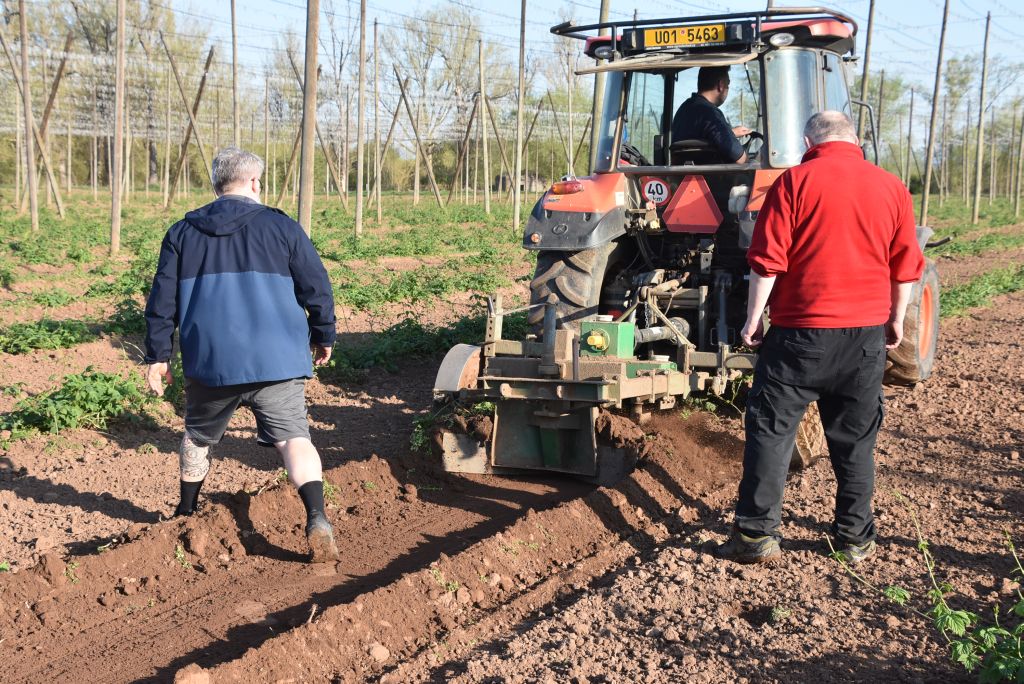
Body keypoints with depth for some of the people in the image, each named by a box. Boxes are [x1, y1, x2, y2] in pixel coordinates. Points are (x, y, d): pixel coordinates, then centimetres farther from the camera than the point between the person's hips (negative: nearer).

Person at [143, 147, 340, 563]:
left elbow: (162, 299, 9)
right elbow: (316, 287, 3)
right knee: (294, 437, -5)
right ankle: (316, 519, -24)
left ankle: (185, 514, 38)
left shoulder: (183, 233, 9)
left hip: (208, 361, 3)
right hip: (276, 360, -2)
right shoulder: (281, 227, 2)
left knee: (197, 436, 24)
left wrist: (158, 355, 14)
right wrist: (323, 335, 17)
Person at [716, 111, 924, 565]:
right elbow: (906, 268, 9)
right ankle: (856, 538, 21)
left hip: (801, 331, -4)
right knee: (855, 439, 14)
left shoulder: (796, 181, -7)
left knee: (771, 430, 5)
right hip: (867, 332, 4)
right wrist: (895, 321, 20)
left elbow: (767, 262, -10)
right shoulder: (892, 188, 5)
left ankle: (756, 534, 5)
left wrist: (753, 319, -2)